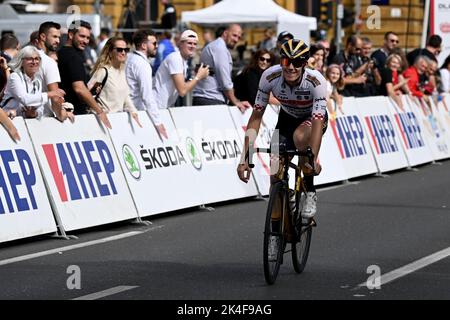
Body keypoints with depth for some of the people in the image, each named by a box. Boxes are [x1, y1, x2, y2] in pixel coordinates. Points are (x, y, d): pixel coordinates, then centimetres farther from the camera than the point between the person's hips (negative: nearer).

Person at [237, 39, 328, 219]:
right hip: (287, 118, 3)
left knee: (299, 136, -37)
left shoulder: (316, 81, -35)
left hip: (313, 118, -3)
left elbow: (317, 123, -41)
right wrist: (245, 158, -32)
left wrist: (313, 159, -53)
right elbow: (256, 116, -25)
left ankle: (310, 194, -20)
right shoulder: (270, 76, -28)